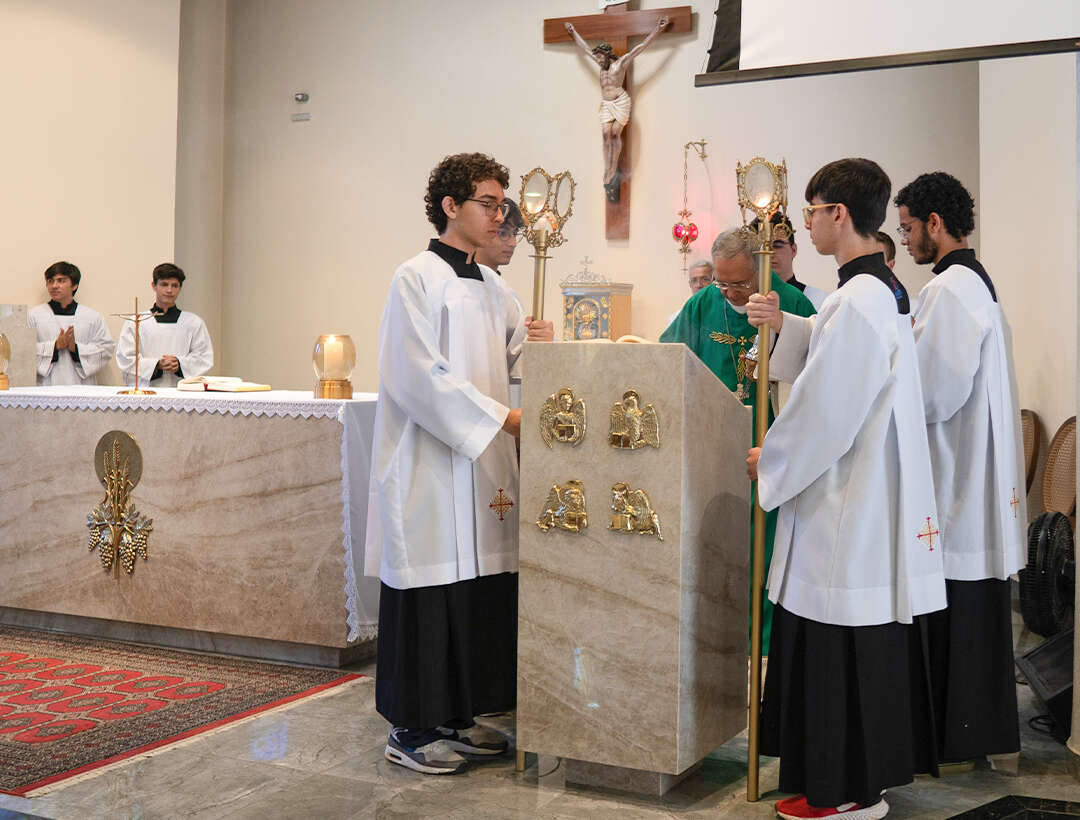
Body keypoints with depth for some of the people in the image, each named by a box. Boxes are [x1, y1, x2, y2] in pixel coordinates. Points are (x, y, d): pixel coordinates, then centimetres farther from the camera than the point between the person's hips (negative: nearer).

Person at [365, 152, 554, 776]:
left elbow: (518, 365, 18)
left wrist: (538, 343, -4)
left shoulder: (493, 287, 16)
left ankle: (457, 716, 21)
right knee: (430, 589, -4)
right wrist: (500, 417, -17)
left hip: (485, 463, 8)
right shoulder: (417, 279, -7)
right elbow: (421, 377, -15)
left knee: (481, 588, 8)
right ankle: (411, 729, 8)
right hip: (431, 461, -7)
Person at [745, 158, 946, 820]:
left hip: (847, 501, -10)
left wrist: (770, 458, -5)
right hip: (879, 491, 10)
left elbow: (826, 408, -20)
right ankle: (874, 766, 29)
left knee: (837, 644, 0)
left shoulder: (857, 299, -21)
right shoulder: (887, 288, 10)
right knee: (870, 637, 17)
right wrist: (784, 323, 11)